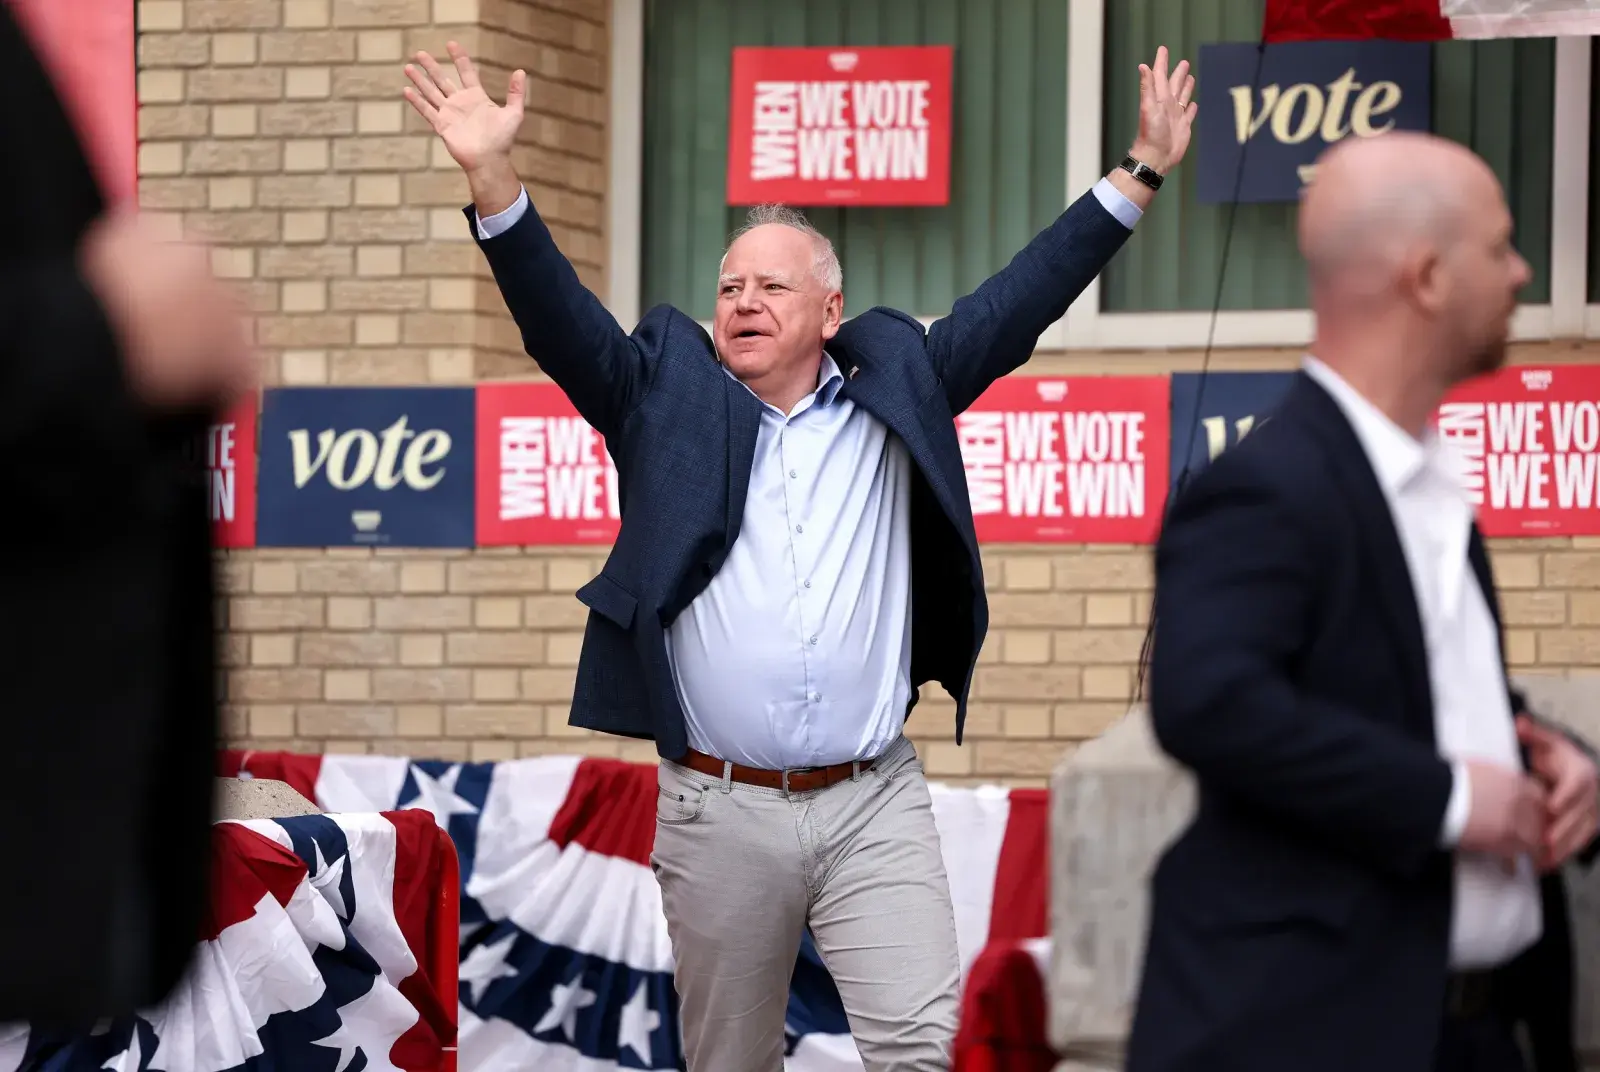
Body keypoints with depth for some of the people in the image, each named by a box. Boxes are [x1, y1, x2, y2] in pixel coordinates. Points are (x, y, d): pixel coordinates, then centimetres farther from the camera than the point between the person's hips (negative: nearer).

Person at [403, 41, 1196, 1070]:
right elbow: (561, 321, -2)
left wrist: (1140, 175, 8)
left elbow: (1016, 304, 11)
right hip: (719, 809, 0)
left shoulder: (894, 390, 10)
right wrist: (492, 180, -17)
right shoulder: (670, 399, 8)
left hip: (875, 801, 0)